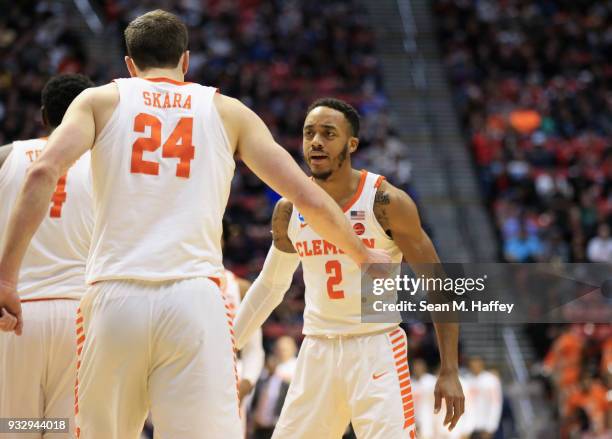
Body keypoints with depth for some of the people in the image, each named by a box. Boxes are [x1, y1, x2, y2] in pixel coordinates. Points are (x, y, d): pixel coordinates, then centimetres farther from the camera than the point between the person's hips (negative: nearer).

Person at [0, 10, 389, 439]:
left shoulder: (101, 100, 14)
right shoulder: (228, 111, 16)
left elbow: (44, 172, -4)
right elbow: (309, 199, 11)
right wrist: (363, 255, 28)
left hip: (115, 296, 1)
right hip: (194, 301, -1)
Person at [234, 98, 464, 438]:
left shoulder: (386, 203, -11)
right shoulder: (289, 211, 3)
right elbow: (270, 285, 19)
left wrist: (450, 372, -11)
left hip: (376, 348, -5)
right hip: (317, 351, 5)